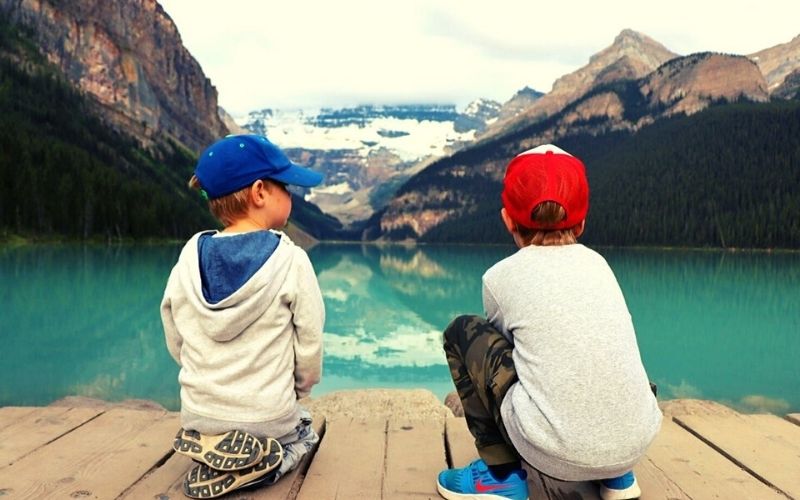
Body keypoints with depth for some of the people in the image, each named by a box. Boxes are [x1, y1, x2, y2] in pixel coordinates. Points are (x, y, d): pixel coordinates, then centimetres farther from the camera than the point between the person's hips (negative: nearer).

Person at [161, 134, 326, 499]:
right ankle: (254, 465, -1)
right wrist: (299, 390, 10)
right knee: (303, 432, 28)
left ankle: (215, 457, 8)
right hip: (268, 418, -5)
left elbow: (176, 344, 2)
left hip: (198, 416, 5)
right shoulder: (290, 260, -17)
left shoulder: (189, 259, -6)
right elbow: (310, 346, -10)